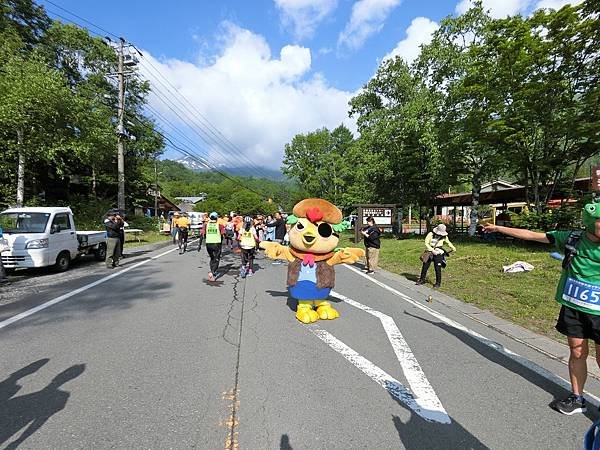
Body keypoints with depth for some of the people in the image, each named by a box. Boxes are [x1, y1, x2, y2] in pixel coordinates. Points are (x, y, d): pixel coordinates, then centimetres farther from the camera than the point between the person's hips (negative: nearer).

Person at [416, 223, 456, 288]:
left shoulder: (444, 236, -2)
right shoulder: (430, 234, -10)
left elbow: (448, 242, 19)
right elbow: (426, 243, -11)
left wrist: (453, 248, 13)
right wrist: (432, 250, -18)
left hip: (438, 254, 0)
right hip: (429, 253, 0)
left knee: (437, 269, -2)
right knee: (425, 267, 8)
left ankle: (438, 283, 14)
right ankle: (422, 279, 26)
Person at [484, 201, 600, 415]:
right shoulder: (572, 238, -4)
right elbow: (531, 235, 2)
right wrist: (499, 228, 7)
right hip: (572, 307, 2)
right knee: (577, 353, 13)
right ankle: (577, 399, 28)